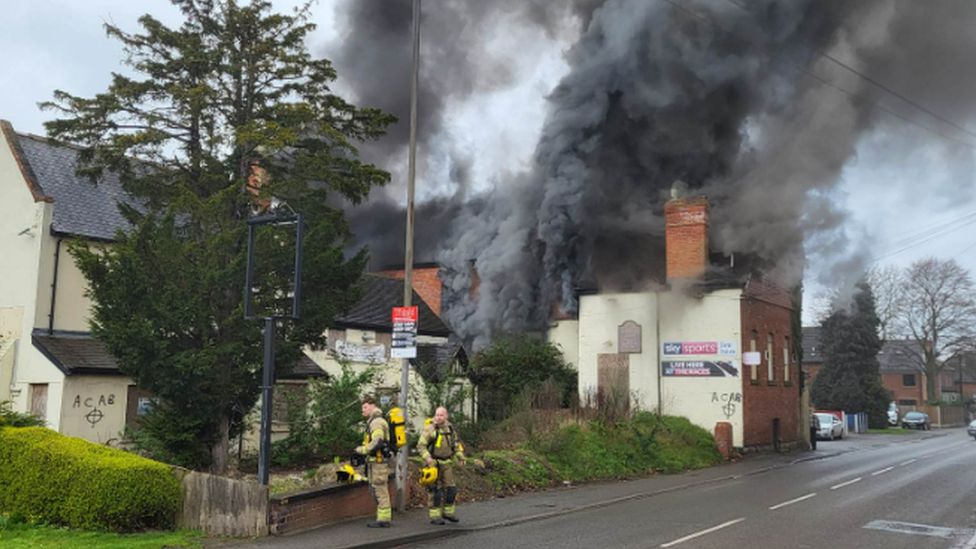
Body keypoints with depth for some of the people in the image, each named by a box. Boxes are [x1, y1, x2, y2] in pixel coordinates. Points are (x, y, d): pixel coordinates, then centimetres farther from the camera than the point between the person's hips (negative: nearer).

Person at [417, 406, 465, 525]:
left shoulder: (450, 428, 6)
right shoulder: (429, 429, -12)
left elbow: (456, 444, 19)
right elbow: (421, 446, -14)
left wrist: (460, 457, 9)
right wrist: (427, 458, -28)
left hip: (446, 463, 5)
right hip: (433, 463, -5)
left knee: (450, 488, 5)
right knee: (435, 490, -4)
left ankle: (448, 512, 20)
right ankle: (435, 516, 4)